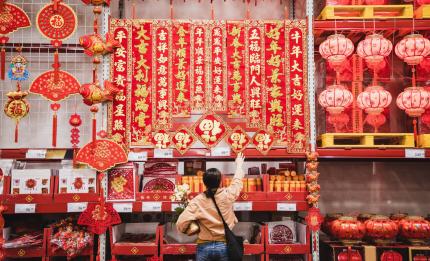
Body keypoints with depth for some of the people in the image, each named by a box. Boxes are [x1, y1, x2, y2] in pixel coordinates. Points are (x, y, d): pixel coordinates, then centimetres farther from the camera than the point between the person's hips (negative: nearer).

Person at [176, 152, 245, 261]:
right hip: (224, 246, 0)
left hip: (204, 247, 0)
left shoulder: (197, 201, -12)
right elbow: (237, 180, 11)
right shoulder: (227, 195, -10)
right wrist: (239, 164, 29)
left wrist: (188, 230, 7)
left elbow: (181, 224, -16)